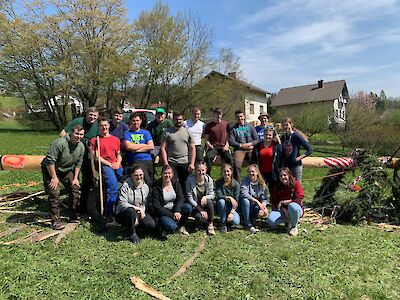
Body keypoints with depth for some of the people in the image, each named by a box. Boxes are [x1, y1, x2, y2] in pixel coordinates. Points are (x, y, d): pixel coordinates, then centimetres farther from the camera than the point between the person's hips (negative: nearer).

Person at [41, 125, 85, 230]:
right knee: (54, 193, -13)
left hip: (67, 170, 6)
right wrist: (54, 178, -23)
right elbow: (50, 161, -27)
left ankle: (74, 217, 15)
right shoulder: (60, 143, -29)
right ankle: (55, 220, -2)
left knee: (75, 189, 2)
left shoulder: (81, 147, -8)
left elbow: (78, 163, 4)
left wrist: (75, 178, 0)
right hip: (50, 169, -6)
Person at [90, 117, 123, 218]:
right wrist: (109, 164, -7)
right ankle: (110, 212, -20)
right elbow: (95, 156, 2)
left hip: (117, 166, 4)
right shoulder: (95, 140, 12)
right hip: (104, 165, -4)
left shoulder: (116, 139, 23)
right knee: (113, 185, -28)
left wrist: (118, 163, 0)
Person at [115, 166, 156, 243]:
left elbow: (146, 205, 3)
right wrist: (139, 209, -23)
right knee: (131, 211, -40)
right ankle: (133, 234, -15)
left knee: (152, 225, -20)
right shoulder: (126, 186, -14)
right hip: (123, 214, -4)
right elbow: (122, 203, -22)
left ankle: (136, 224, 10)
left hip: (139, 213, 4)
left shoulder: (146, 187, 2)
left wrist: (142, 211, -17)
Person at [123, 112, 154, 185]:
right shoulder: (127, 133, 10)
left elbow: (151, 146, 2)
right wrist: (144, 145, -1)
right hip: (135, 162, -3)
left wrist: (136, 150, -5)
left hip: (148, 160, 3)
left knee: (152, 182, 3)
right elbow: (128, 146, -8)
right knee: (148, 183, -18)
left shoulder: (146, 132, 16)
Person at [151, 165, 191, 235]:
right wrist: (172, 215, -20)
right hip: (163, 212, -4)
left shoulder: (175, 183, 0)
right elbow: (156, 206, -14)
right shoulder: (156, 187, -12)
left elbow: (181, 198, -7)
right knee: (172, 227, -32)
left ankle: (181, 226, -1)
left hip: (175, 209, 4)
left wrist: (177, 211, -25)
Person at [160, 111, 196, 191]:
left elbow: (192, 148, 7)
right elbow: (163, 148, 1)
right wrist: (165, 163, -8)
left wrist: (192, 163, -2)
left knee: (185, 184, 6)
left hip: (185, 163, 2)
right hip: (171, 163, -1)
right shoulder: (167, 132, 4)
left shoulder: (187, 132, 9)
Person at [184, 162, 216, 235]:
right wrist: (200, 209, -21)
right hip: (195, 205, -2)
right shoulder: (190, 180, -15)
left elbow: (212, 195, -5)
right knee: (199, 217, -31)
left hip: (205, 203, 2)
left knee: (209, 201, -32)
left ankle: (210, 224, -12)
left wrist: (205, 197, -30)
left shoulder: (209, 179, -9)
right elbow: (189, 198, -15)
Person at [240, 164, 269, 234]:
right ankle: (248, 224, -26)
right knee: (245, 200, -36)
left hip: (256, 207, 2)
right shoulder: (245, 180, -10)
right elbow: (244, 194, -26)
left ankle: (251, 218, 4)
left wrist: (263, 206, -25)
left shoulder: (261, 182, -2)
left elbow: (264, 198, -4)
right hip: (246, 205, -2)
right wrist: (257, 201, -32)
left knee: (265, 212, -26)